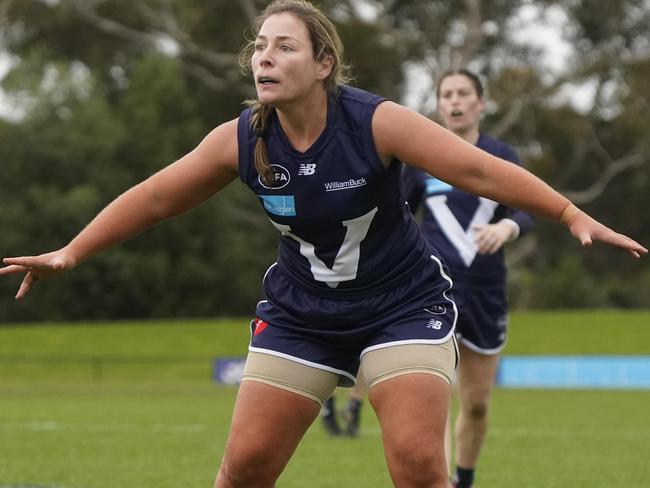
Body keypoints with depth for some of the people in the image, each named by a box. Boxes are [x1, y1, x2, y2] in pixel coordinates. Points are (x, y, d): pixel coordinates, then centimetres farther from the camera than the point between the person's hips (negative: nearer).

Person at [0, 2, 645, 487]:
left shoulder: (376, 123, -21)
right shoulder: (241, 140, -11)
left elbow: (479, 170, -23)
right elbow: (153, 198, 0)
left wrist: (573, 216, -31)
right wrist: (69, 255, 1)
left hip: (403, 307, -3)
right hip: (299, 313, 3)